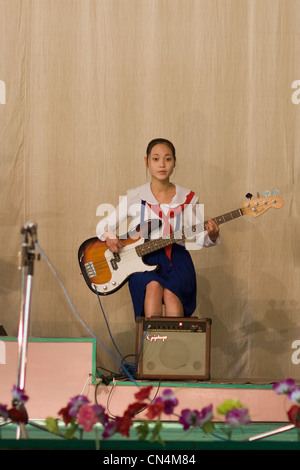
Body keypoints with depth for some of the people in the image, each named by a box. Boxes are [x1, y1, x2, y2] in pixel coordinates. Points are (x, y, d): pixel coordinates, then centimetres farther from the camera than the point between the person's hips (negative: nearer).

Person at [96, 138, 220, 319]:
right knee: (154, 287, -34)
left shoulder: (187, 198, 9)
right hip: (144, 259, -1)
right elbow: (103, 225, 11)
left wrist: (211, 236, -11)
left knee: (170, 293, -32)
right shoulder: (135, 197, 5)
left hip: (177, 258, 1)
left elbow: (196, 236, 11)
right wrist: (109, 235, -12)